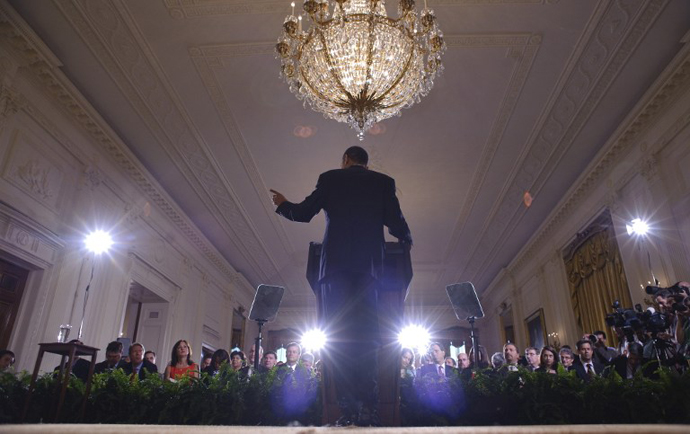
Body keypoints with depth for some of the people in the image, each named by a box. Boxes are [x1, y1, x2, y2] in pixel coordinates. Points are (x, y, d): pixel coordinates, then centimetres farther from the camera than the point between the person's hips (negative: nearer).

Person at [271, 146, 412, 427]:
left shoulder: (330, 178, 11)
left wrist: (282, 205, 29)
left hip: (335, 262, -1)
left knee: (337, 336, -2)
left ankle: (348, 408, -7)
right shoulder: (384, 182, 14)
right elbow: (396, 222, 6)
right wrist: (406, 241, 28)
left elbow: (304, 213, 9)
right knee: (366, 335, 1)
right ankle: (367, 409, -6)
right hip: (369, 263, 1)